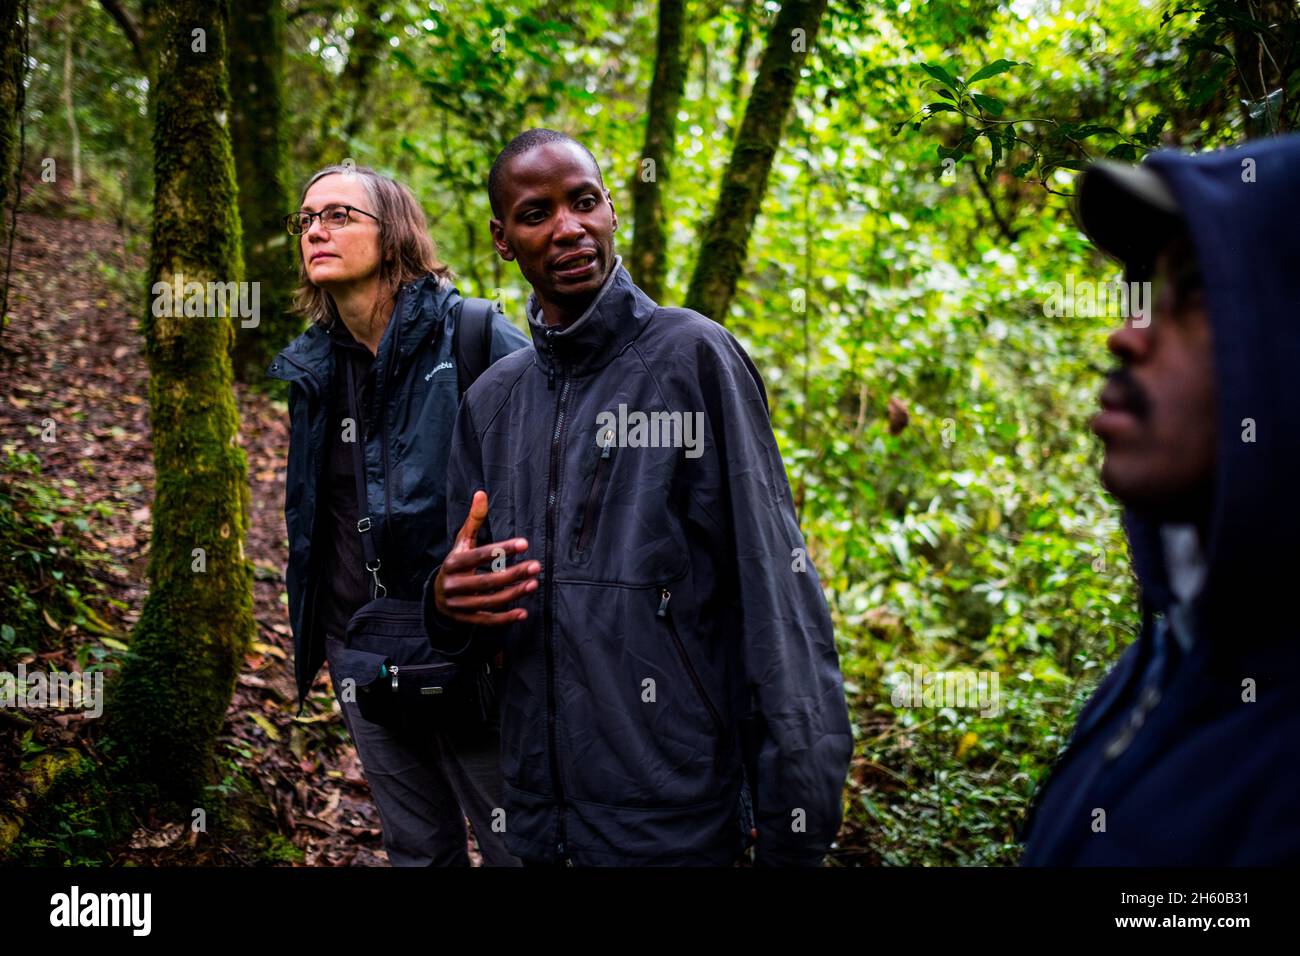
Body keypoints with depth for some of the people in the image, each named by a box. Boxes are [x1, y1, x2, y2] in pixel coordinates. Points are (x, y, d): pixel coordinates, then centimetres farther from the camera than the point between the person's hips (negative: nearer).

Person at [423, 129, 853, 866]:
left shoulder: (693, 358, -10)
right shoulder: (494, 400, 8)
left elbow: (775, 602, -13)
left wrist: (795, 832, -17)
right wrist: (449, 603, -8)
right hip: (539, 819, 6)